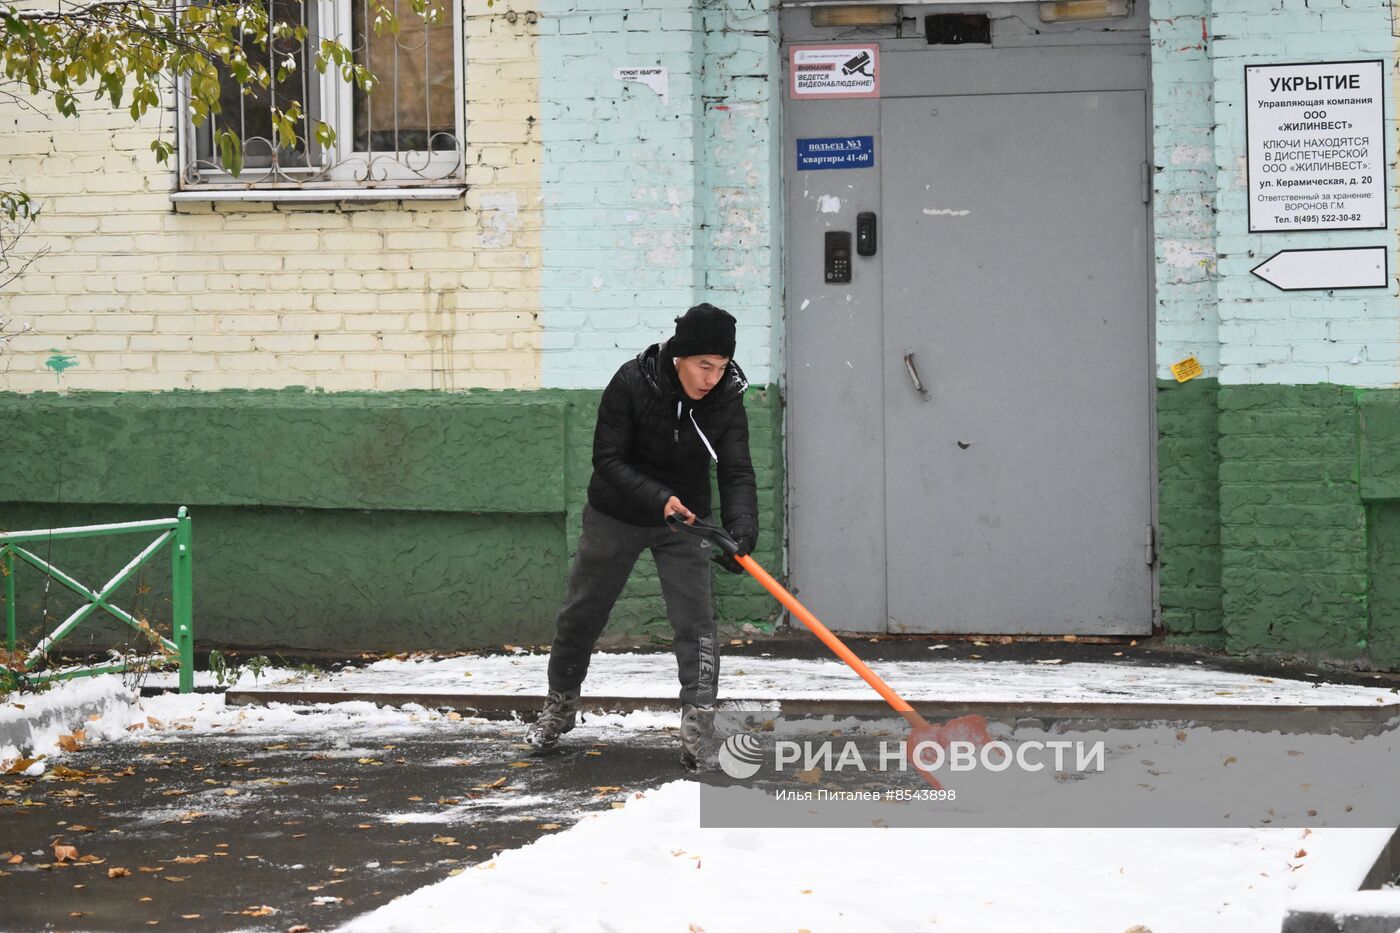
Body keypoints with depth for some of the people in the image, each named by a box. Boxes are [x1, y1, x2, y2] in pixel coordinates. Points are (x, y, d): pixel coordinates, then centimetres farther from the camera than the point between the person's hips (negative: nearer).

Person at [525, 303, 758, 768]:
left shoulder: (727, 399, -17)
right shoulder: (632, 383, -24)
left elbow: (737, 472, -21)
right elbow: (608, 459, -22)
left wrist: (741, 531, -39)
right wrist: (659, 499, -36)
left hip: (684, 520, 1)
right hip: (616, 515, -1)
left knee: (695, 618, -12)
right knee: (581, 614, 12)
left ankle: (697, 729, -11)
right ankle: (560, 707, 33)